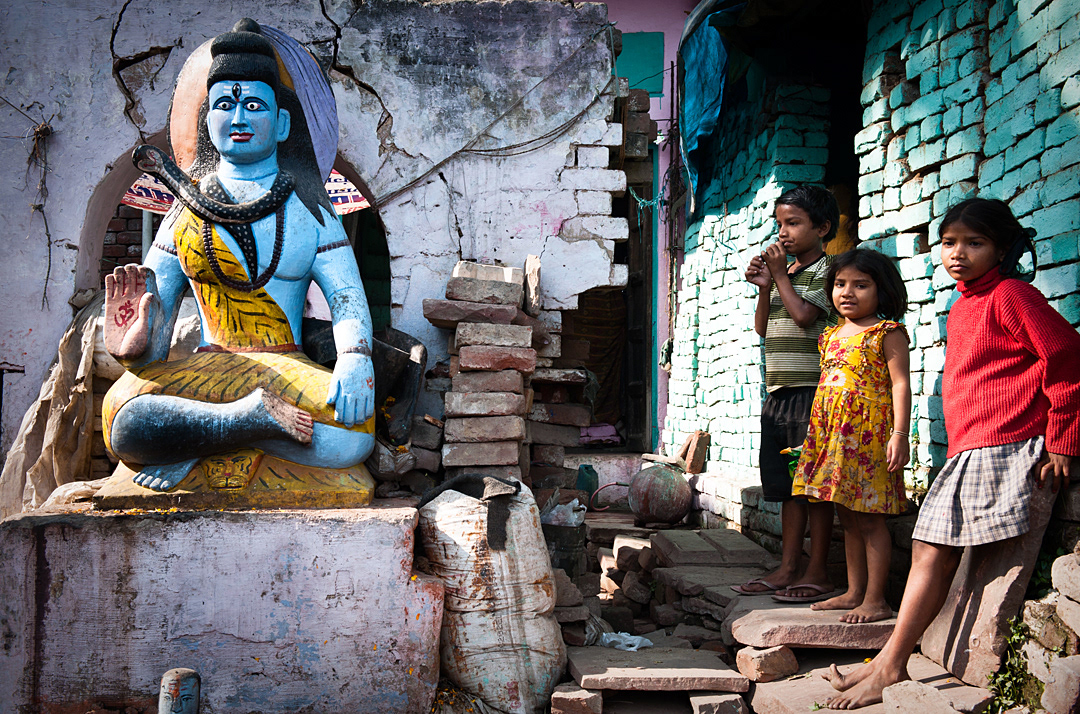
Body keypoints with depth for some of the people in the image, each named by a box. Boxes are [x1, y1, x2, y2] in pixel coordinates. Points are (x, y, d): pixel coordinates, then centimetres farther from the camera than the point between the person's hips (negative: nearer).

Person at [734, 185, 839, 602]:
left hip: (811, 391, -8)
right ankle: (788, 569, 16)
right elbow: (762, 328, 16)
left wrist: (780, 276, -7)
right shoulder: (784, 272, 18)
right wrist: (764, 288, 3)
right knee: (787, 485, 10)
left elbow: (805, 316, -18)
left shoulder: (826, 270, -4)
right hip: (778, 391, 8)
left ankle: (817, 573, 4)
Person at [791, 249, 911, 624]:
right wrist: (816, 436, 21)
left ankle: (875, 600, 6)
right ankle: (854, 592, 22)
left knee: (868, 519, -3)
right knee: (847, 517, 13)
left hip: (867, 433, -7)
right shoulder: (832, 336, 16)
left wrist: (900, 434, -19)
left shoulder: (887, 333, -5)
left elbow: (900, 384, -11)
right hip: (831, 434, 7)